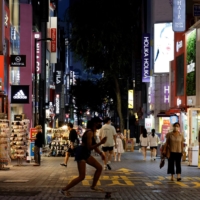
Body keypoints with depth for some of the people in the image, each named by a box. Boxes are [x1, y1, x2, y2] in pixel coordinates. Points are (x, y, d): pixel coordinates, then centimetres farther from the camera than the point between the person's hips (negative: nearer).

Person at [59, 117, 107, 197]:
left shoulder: (93, 132, 11)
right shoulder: (89, 132, -20)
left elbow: (94, 145, 18)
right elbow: (89, 147, -24)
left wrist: (101, 153, 6)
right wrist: (100, 143, -32)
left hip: (86, 154, 10)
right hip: (81, 154, -10)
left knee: (99, 167, 10)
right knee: (82, 177, -10)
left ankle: (93, 186, 23)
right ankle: (64, 190, -1)